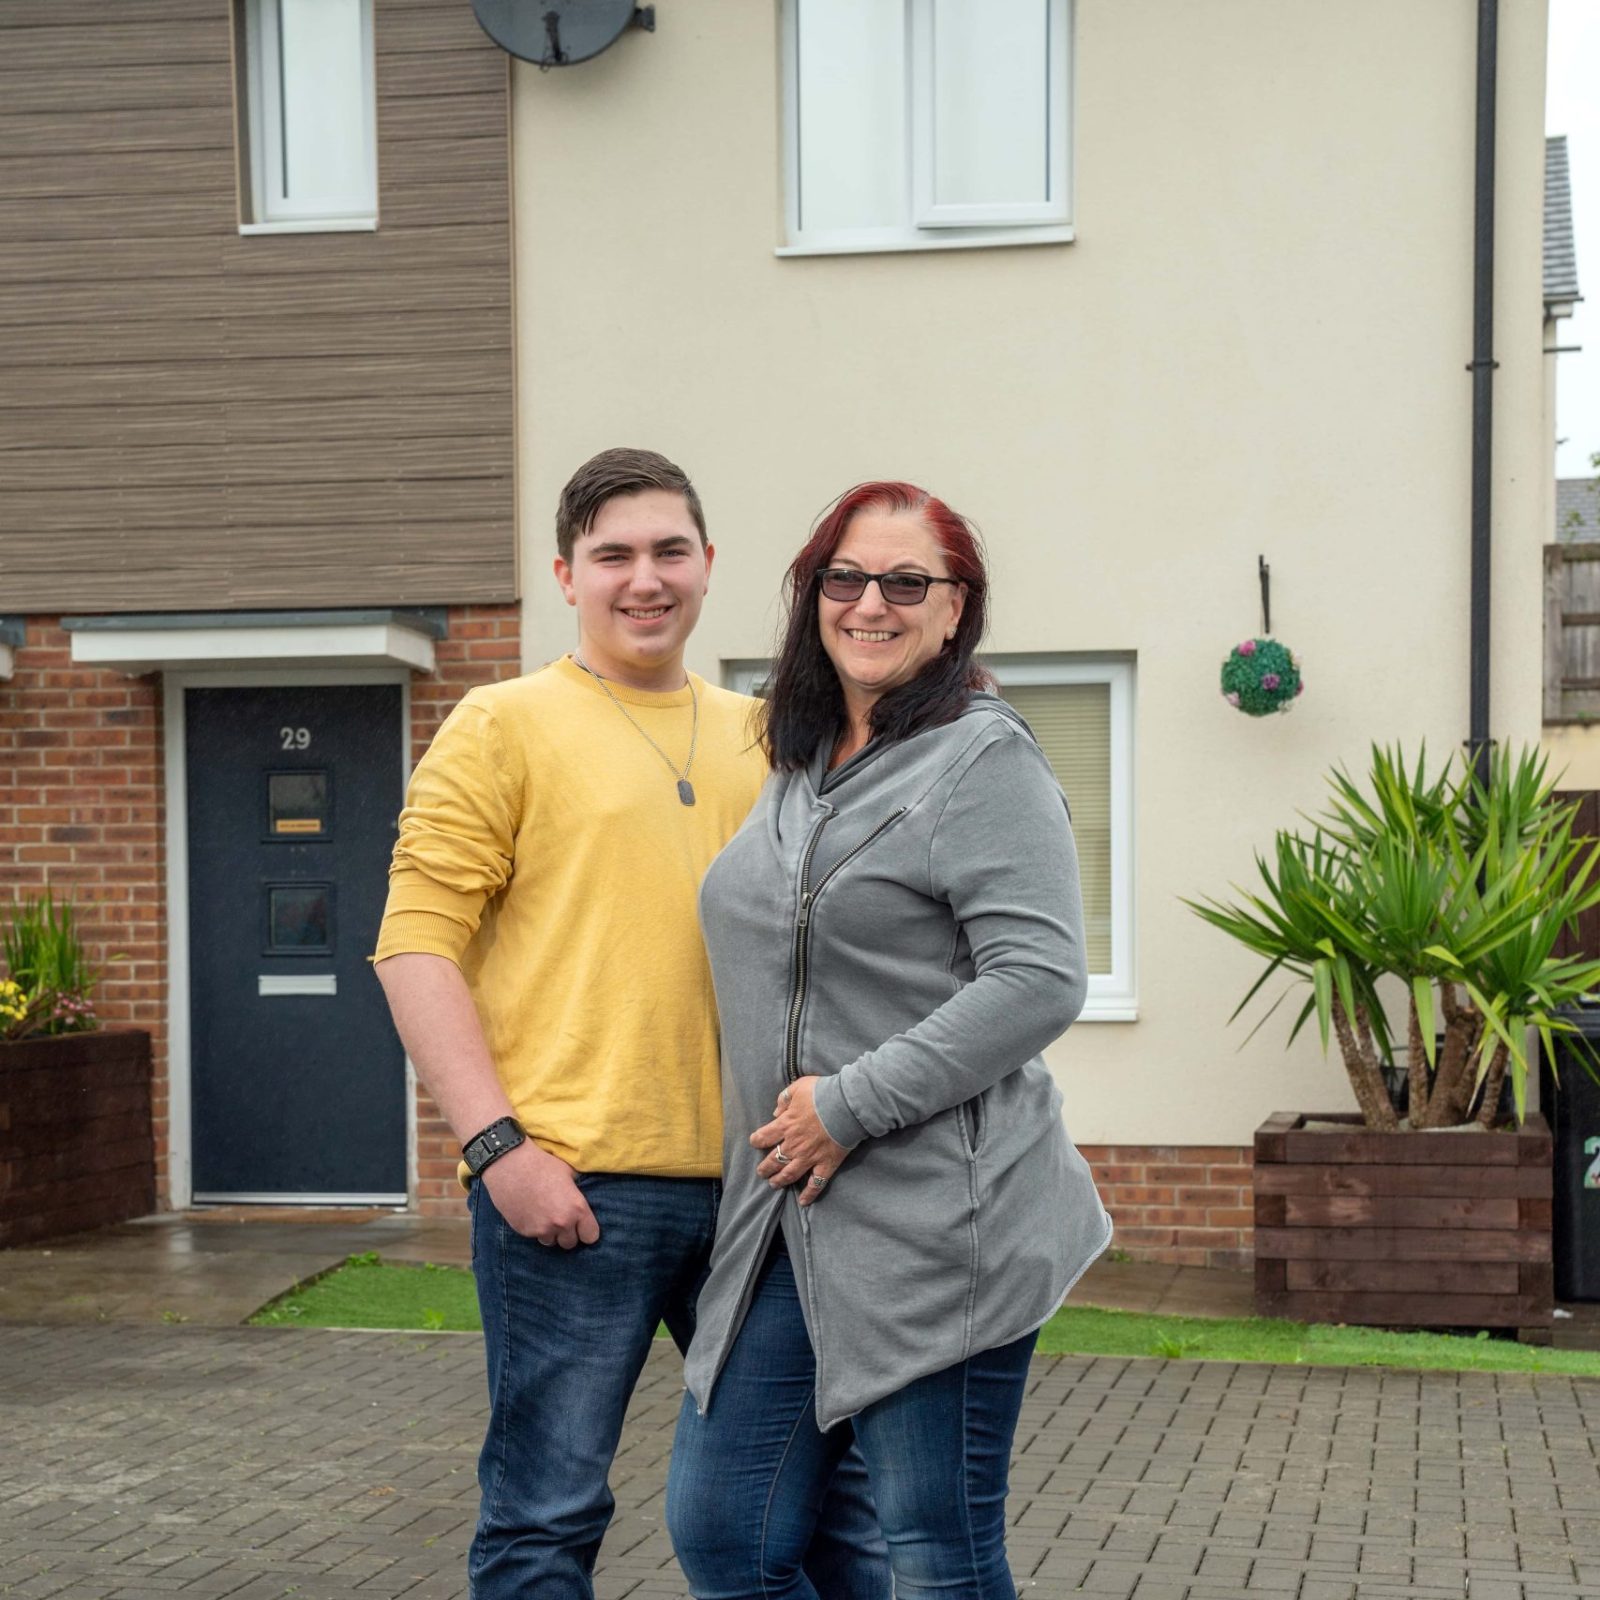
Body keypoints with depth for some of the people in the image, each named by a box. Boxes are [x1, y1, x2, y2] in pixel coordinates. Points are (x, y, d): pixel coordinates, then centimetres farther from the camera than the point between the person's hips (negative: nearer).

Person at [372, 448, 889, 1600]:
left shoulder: (756, 736, 15)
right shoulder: (506, 725, 0)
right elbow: (418, 946, -6)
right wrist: (499, 1146, -15)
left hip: (754, 1177, 5)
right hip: (573, 1185, -5)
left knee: (824, 1475, 13)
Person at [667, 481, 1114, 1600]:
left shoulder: (983, 760, -8)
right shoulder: (799, 771, 17)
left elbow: (1039, 983, -18)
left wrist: (851, 1105, -17)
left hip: (938, 1226, -8)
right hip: (784, 1223, 8)